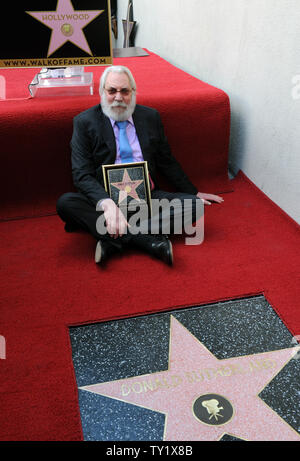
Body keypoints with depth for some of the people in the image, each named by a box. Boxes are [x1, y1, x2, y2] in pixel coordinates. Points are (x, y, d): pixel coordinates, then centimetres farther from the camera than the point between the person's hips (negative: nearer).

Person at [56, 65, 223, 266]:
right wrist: (106, 203, -27)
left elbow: (167, 161, 20)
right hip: (105, 198, -2)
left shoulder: (150, 116, 11)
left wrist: (194, 193, 21)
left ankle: (113, 238, -27)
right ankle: (152, 241, -36)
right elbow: (82, 174, -8)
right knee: (65, 202, -30)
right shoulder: (85, 122, 1)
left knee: (194, 204, -20)